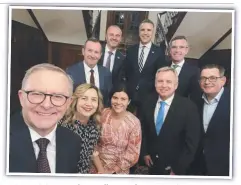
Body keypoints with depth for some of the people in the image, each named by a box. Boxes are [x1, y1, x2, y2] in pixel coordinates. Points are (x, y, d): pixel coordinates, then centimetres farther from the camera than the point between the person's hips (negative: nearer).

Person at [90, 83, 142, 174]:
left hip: (118, 171, 0)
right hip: (97, 167, 1)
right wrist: (100, 170, -12)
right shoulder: (101, 115, -13)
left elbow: (132, 154, -10)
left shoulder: (134, 123, -15)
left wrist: (111, 171, -9)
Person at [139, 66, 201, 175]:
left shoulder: (189, 107, -21)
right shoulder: (148, 102, -9)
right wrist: (144, 152, 2)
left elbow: (191, 143, -16)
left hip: (174, 167, -4)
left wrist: (177, 169, -13)